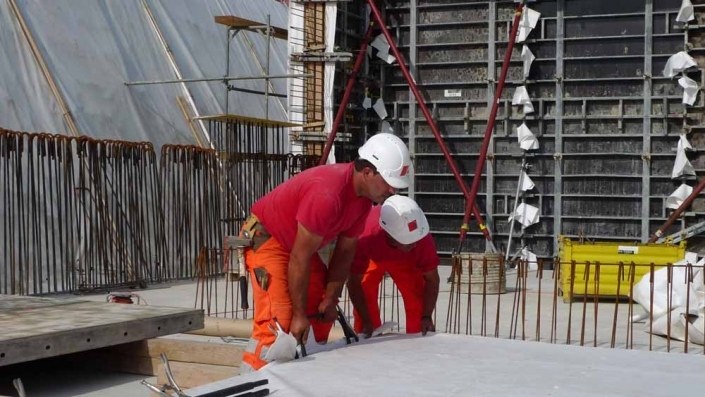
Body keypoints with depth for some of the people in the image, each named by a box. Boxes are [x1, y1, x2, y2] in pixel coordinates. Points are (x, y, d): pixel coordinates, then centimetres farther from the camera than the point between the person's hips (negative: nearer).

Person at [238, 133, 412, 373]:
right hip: (265, 238, -9)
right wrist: (299, 315, -22)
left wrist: (331, 299, -1)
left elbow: (345, 251, 2)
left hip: (300, 243, 10)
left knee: (322, 314, 10)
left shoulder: (364, 196, -6)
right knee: (277, 321, -19)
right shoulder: (327, 193, -34)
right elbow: (300, 257, -29)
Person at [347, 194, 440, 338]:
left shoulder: (423, 238, -41)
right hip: (372, 258, -1)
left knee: (418, 299, -12)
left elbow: (432, 279, -24)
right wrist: (367, 322, -31)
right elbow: (355, 283, -32)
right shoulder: (365, 238, -46)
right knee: (364, 298, -16)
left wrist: (427, 317, -31)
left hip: (405, 259, 1)